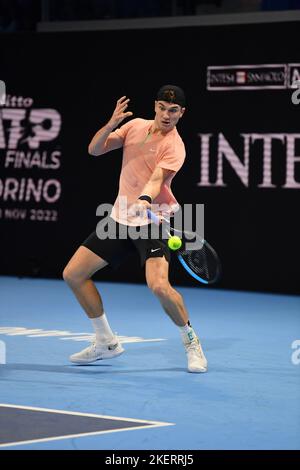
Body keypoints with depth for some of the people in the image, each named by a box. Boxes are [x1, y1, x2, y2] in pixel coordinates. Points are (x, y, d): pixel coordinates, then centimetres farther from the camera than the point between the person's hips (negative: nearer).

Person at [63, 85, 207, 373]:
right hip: (120, 218, 7)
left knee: (159, 285, -28)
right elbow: (95, 149, 2)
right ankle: (106, 343, 19)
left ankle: (191, 342, -2)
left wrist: (145, 200, -50)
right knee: (73, 274, 4)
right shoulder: (136, 125, 5)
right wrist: (111, 124, -16)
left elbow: (157, 179, -29)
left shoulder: (174, 147, -14)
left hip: (152, 220, -7)